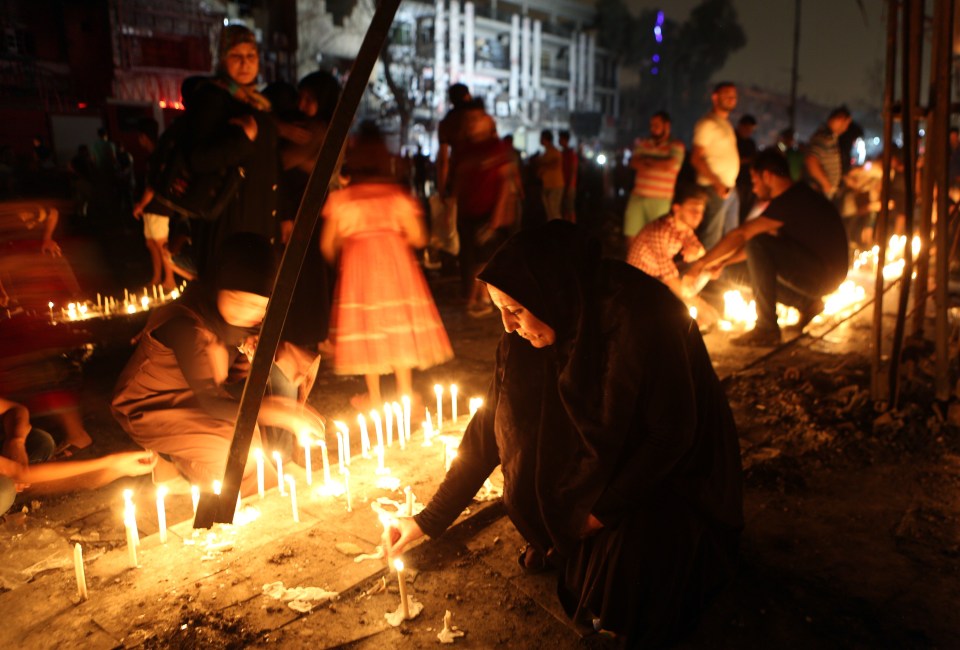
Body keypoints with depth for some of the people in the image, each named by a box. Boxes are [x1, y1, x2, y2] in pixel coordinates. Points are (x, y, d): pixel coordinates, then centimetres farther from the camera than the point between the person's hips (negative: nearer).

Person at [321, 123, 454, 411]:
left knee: (367, 324, 7)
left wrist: (339, 253, 23)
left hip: (358, 264, -1)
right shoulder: (398, 195, 1)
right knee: (398, 324, 10)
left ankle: (374, 396, 13)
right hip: (395, 261, 1)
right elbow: (418, 238, 1)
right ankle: (405, 391, 16)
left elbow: (327, 245, 1)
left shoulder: (340, 198, -2)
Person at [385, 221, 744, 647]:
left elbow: (673, 433, -23)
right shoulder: (528, 336, -14)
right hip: (603, 463, 6)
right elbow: (491, 425, -9)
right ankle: (560, 541, 10)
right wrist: (430, 520, -9)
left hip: (674, 475, -5)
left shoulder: (640, 319, -32)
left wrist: (605, 508, -18)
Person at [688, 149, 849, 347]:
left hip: (823, 276, -10)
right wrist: (722, 262, 10)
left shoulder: (790, 201, -18)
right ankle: (807, 303, 10)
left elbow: (741, 235, -22)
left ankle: (767, 329, -21)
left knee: (758, 247, -23)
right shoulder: (799, 195, 13)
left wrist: (702, 261, -14)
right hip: (828, 273, 10)